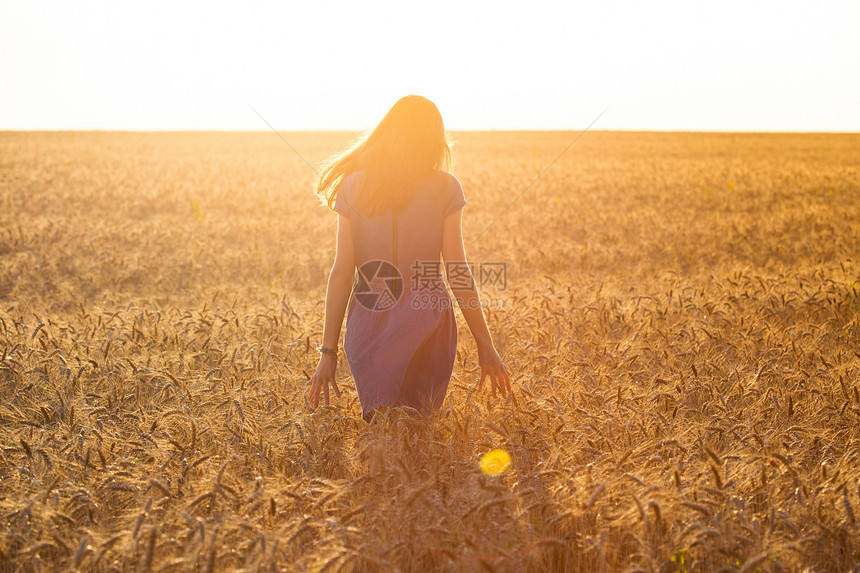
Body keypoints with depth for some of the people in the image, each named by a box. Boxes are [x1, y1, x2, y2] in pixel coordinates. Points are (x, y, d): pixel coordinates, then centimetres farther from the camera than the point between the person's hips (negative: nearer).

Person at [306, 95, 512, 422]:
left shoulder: (352, 187, 2)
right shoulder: (445, 188, -3)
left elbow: (342, 272, -1)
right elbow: (457, 271, -6)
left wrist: (328, 352, 2)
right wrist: (485, 345, 1)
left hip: (368, 320, 2)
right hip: (427, 321, -2)